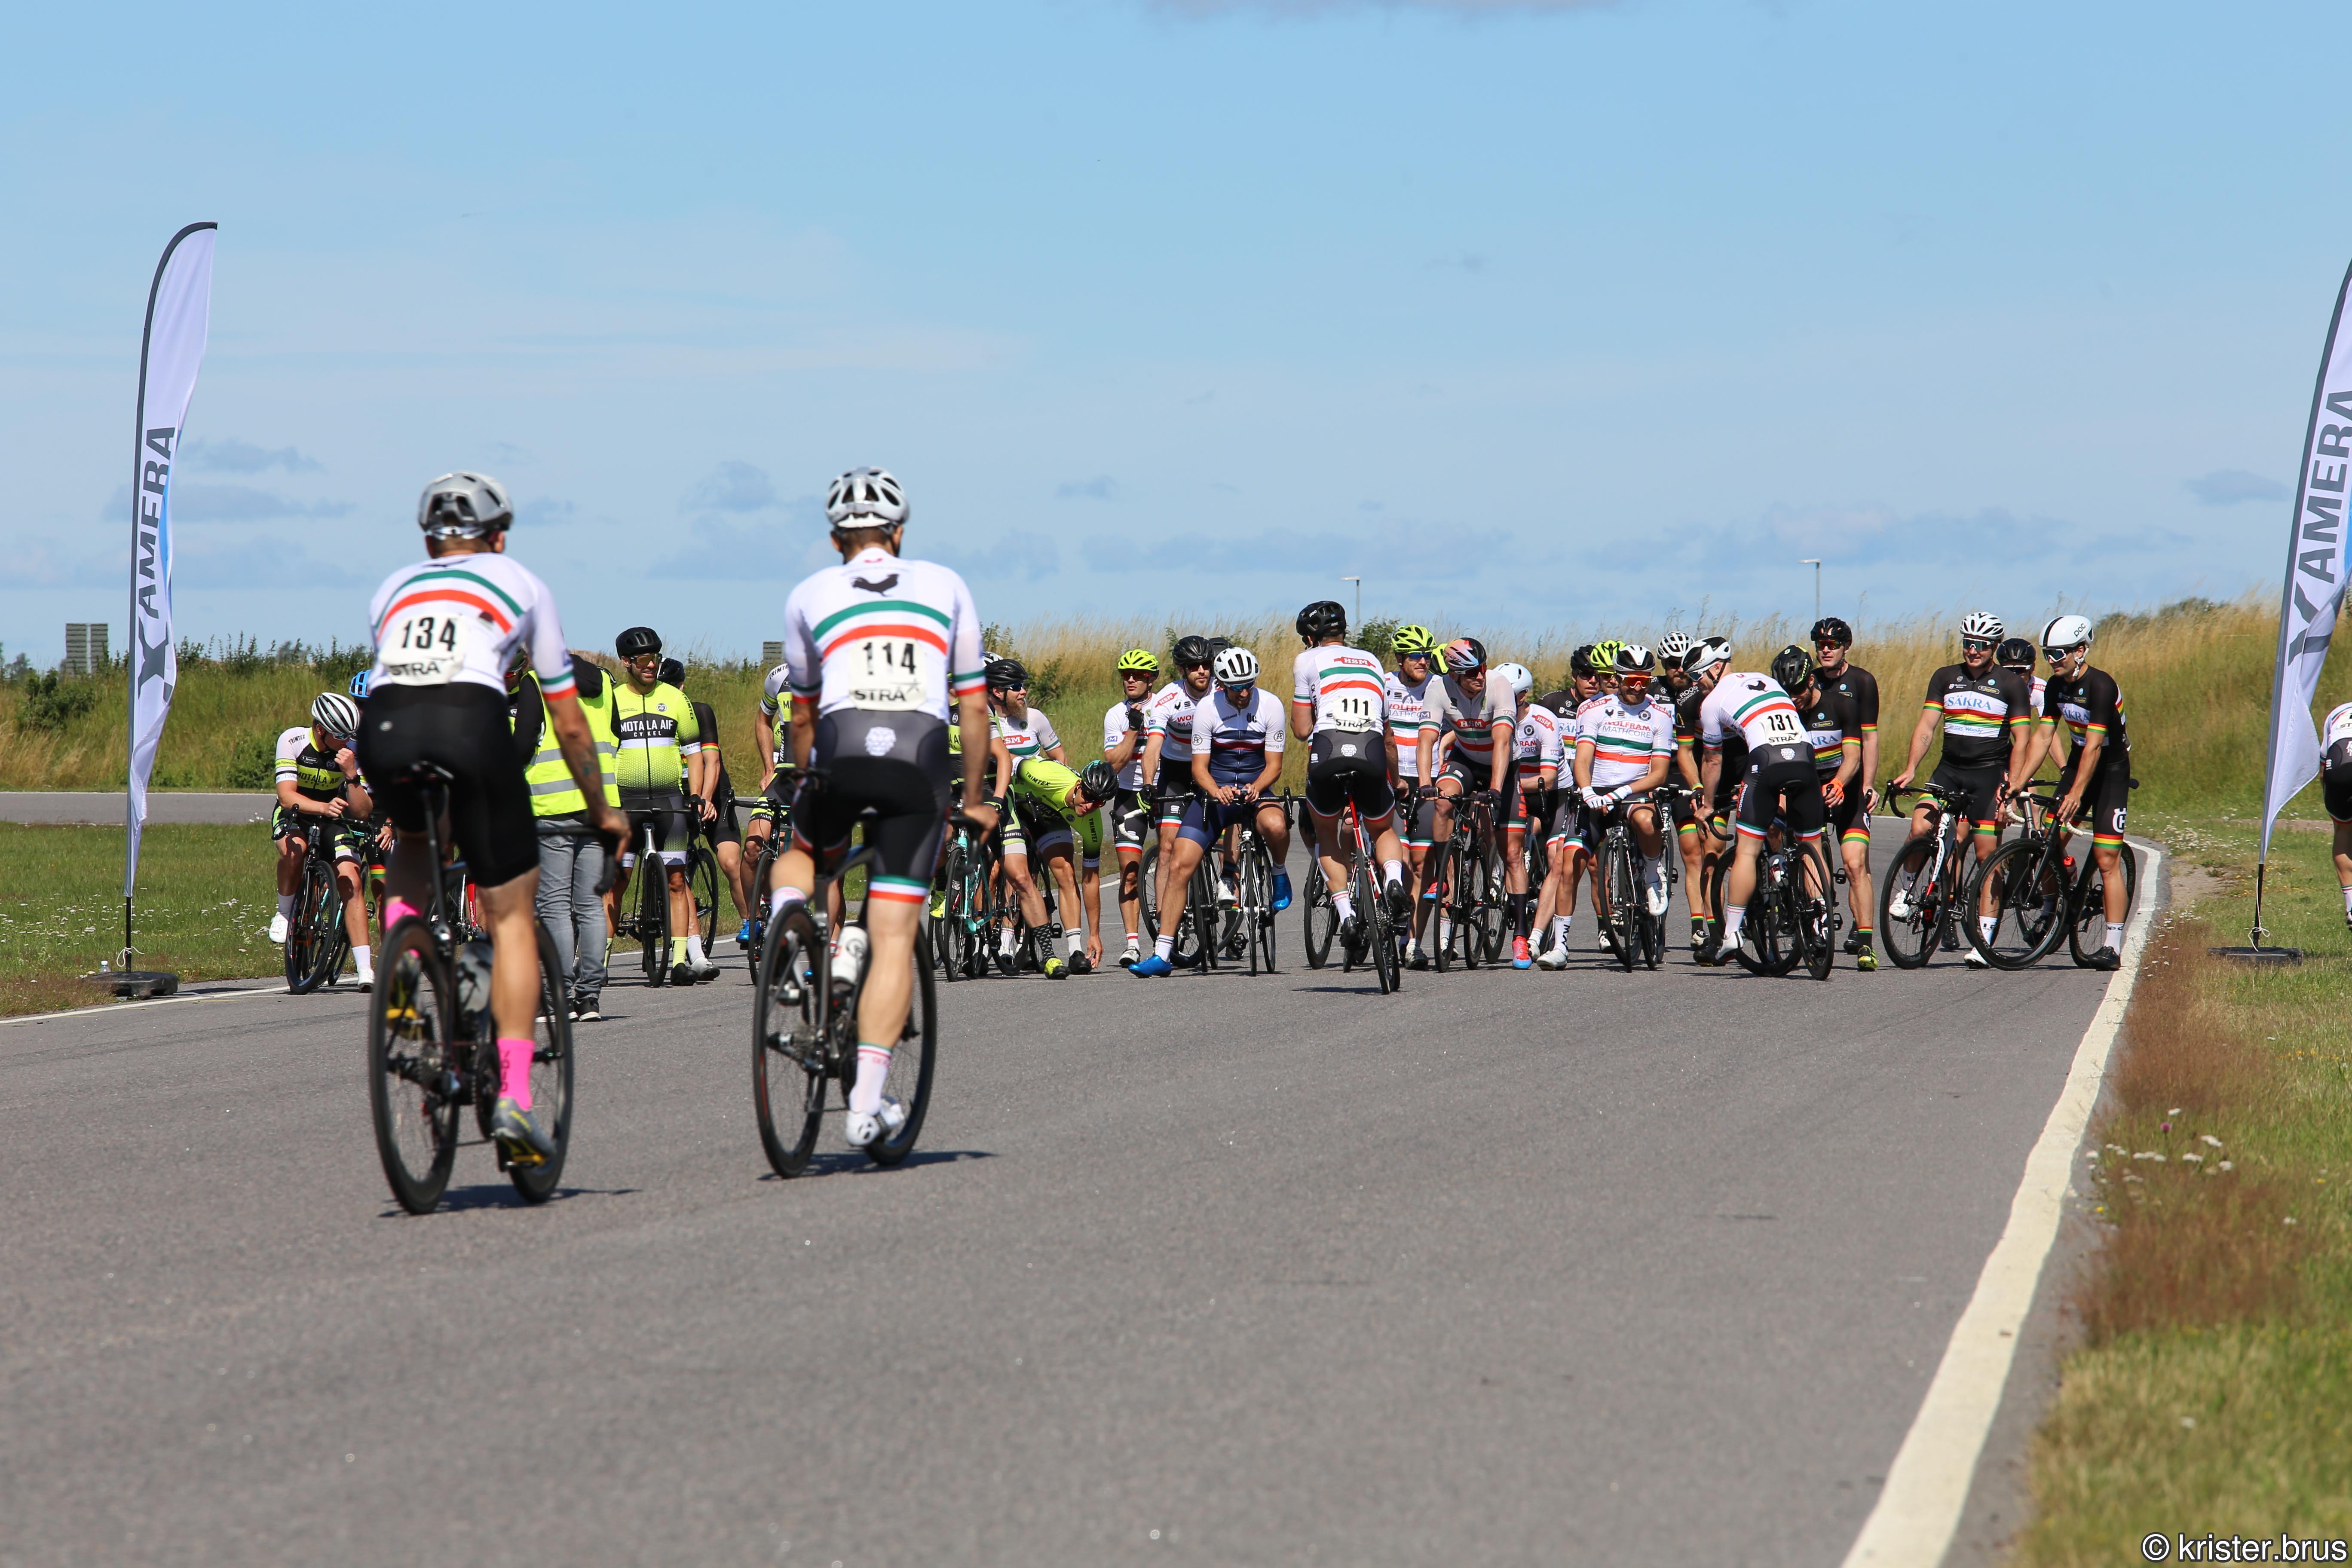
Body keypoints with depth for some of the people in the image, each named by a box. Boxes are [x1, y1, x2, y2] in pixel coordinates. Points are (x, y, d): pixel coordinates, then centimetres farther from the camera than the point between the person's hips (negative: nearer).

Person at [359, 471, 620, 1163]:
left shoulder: (394, 588, 32)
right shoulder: (520, 584, 25)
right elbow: (569, 723, 27)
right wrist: (601, 810, 40)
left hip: (384, 729, 3)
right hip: (472, 725, -3)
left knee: (411, 843, 37)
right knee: (512, 917, 9)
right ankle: (514, 1096, -2)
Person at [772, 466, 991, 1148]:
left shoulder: (809, 595, 19)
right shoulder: (944, 587, 20)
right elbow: (973, 707, 21)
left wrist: (809, 783, 40)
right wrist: (973, 798, 30)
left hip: (843, 749, 0)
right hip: (921, 758, 0)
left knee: (799, 855, 33)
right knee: (895, 936, 2)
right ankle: (868, 1098, -7)